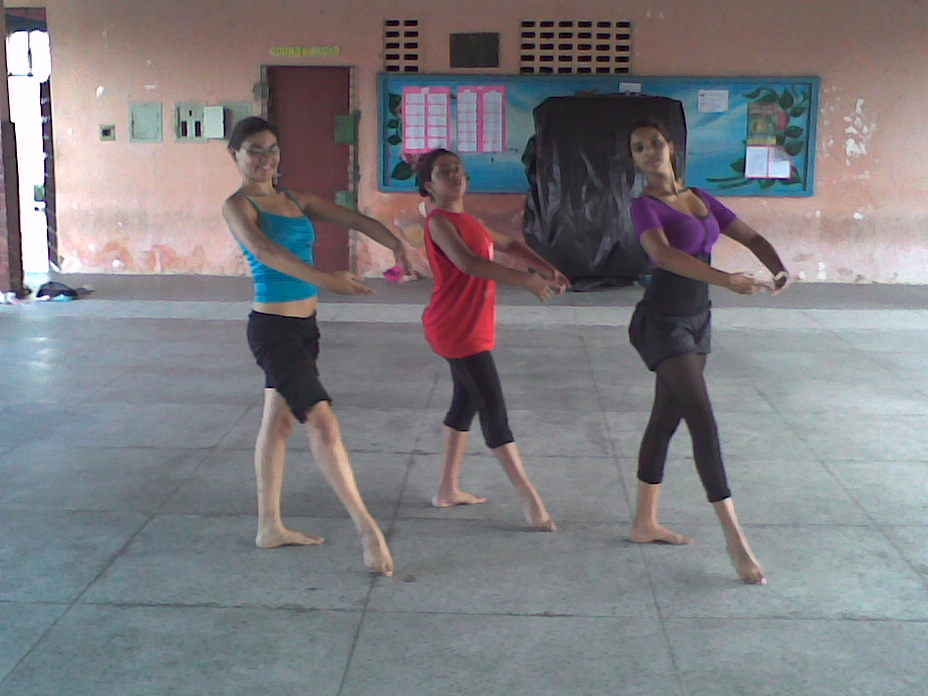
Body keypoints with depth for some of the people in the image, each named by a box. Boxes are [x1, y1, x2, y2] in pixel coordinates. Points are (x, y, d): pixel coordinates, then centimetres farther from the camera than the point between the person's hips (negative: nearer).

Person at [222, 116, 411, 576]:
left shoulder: (295, 200, 12)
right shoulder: (238, 206, -9)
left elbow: (350, 218, 2)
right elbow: (265, 250, -28)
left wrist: (392, 241, -17)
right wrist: (322, 279, -43)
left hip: (304, 327, 8)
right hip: (273, 328, -8)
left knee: (278, 423, 15)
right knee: (322, 419, -14)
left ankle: (269, 527, 25)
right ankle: (364, 524, -9)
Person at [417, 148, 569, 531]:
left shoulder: (470, 222, 16)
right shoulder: (440, 222, -14)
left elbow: (508, 244, 24)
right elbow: (467, 262, -30)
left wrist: (547, 269, 8)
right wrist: (525, 279, -35)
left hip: (473, 330, 10)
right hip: (456, 329, -10)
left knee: (465, 403, 16)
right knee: (493, 407, -8)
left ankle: (448, 489, 27)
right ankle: (529, 497, -4)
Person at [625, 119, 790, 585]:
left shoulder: (700, 198, 12)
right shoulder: (645, 206, -10)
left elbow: (751, 238, 11)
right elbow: (663, 254, -29)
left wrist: (778, 270, -11)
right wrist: (727, 280, -40)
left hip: (697, 320, 8)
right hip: (662, 320, -8)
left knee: (665, 419, 13)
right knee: (702, 418, -13)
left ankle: (645, 522, 24)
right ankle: (734, 535, -8)